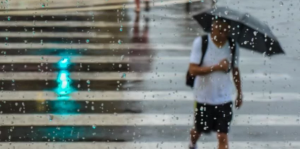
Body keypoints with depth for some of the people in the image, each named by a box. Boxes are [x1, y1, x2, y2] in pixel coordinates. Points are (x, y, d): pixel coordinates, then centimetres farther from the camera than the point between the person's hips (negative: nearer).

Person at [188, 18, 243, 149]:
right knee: (199, 130, 21)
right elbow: (193, 69, -21)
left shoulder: (233, 46, -4)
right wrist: (217, 67, -30)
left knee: (223, 136, -4)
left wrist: (239, 92, 16)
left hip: (224, 99, 1)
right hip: (203, 98, -1)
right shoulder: (200, 42, -15)